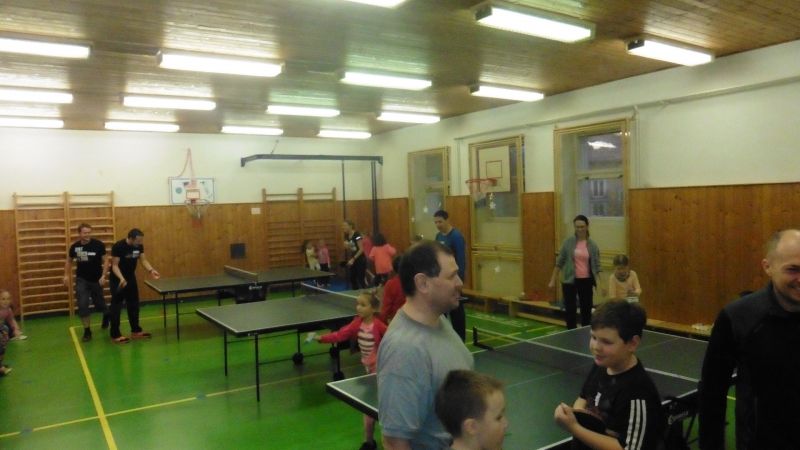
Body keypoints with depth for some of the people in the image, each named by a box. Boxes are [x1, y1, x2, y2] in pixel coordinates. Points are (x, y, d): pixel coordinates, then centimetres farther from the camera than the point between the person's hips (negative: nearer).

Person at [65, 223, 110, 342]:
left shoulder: (98, 245, -13)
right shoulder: (74, 246, -5)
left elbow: (105, 261, -8)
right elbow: (69, 261, 11)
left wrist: (103, 276, -16)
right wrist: (66, 275, 3)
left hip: (96, 280, -1)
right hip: (81, 279, 1)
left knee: (99, 303, 11)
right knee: (82, 305, -8)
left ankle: (106, 315, 46)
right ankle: (87, 330, 4)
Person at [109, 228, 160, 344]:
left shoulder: (139, 246, -8)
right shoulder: (118, 246, -25)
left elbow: (144, 260, -3)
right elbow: (114, 265, -23)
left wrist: (151, 270, -21)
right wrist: (121, 278, -37)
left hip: (131, 278, 7)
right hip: (117, 280, -7)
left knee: (134, 304, 11)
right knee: (116, 306, -3)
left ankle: (135, 331, 22)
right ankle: (115, 335, 4)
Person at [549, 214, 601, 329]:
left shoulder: (592, 245, 0)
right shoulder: (568, 242, -2)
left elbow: (597, 266, 3)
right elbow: (559, 262, 2)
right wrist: (553, 280, -1)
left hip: (586, 281, 1)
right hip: (570, 281, -1)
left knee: (586, 309, 9)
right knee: (570, 310, 0)